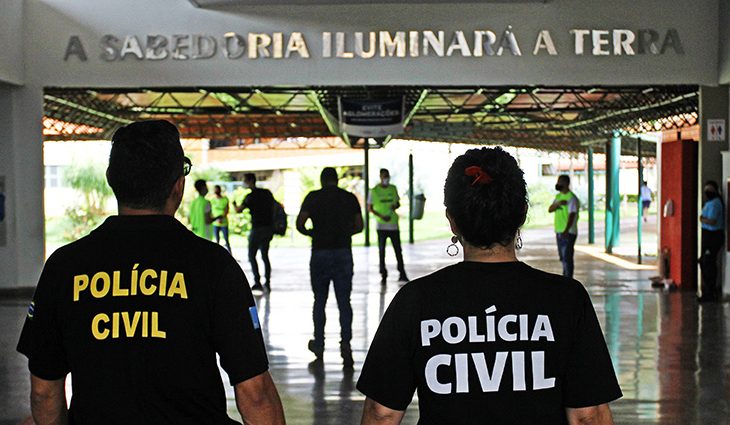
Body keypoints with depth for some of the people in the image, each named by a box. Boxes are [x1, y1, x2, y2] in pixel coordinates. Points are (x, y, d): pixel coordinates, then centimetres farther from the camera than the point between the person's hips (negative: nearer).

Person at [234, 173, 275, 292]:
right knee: (265, 256, 13)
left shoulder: (251, 196, -11)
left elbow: (238, 210, -12)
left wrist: (234, 204, 10)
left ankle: (257, 282, -4)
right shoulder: (267, 193, 8)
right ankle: (267, 283, 9)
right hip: (269, 228, 6)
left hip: (257, 229, -6)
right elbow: (272, 207, 14)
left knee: (252, 256, 4)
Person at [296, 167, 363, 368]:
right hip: (344, 253, 1)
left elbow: (300, 224, -10)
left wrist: (312, 232, 10)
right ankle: (345, 343, -11)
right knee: (344, 302, 3)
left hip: (320, 253, -1)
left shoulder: (313, 197, -3)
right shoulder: (350, 198, 4)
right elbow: (359, 226, 6)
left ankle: (319, 344, 19)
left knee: (319, 301, 12)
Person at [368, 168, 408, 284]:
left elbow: (398, 203, 18)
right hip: (381, 225, -2)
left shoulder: (393, 189, 9)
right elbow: (369, 208, 1)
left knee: (398, 249, 1)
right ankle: (383, 275, 8)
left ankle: (402, 273, 7)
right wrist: (381, 216, -12)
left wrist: (395, 206, -7)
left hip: (393, 224, 2)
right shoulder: (374, 191, 0)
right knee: (381, 251, 2)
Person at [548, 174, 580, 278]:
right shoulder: (558, 196, 14)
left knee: (567, 258, -9)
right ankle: (565, 277, 26)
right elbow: (550, 209, 6)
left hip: (568, 233, -8)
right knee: (562, 258, 16)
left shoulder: (572, 198, -12)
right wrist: (558, 203, -14)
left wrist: (566, 231, -32)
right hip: (559, 231, 8)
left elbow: (572, 215, -21)